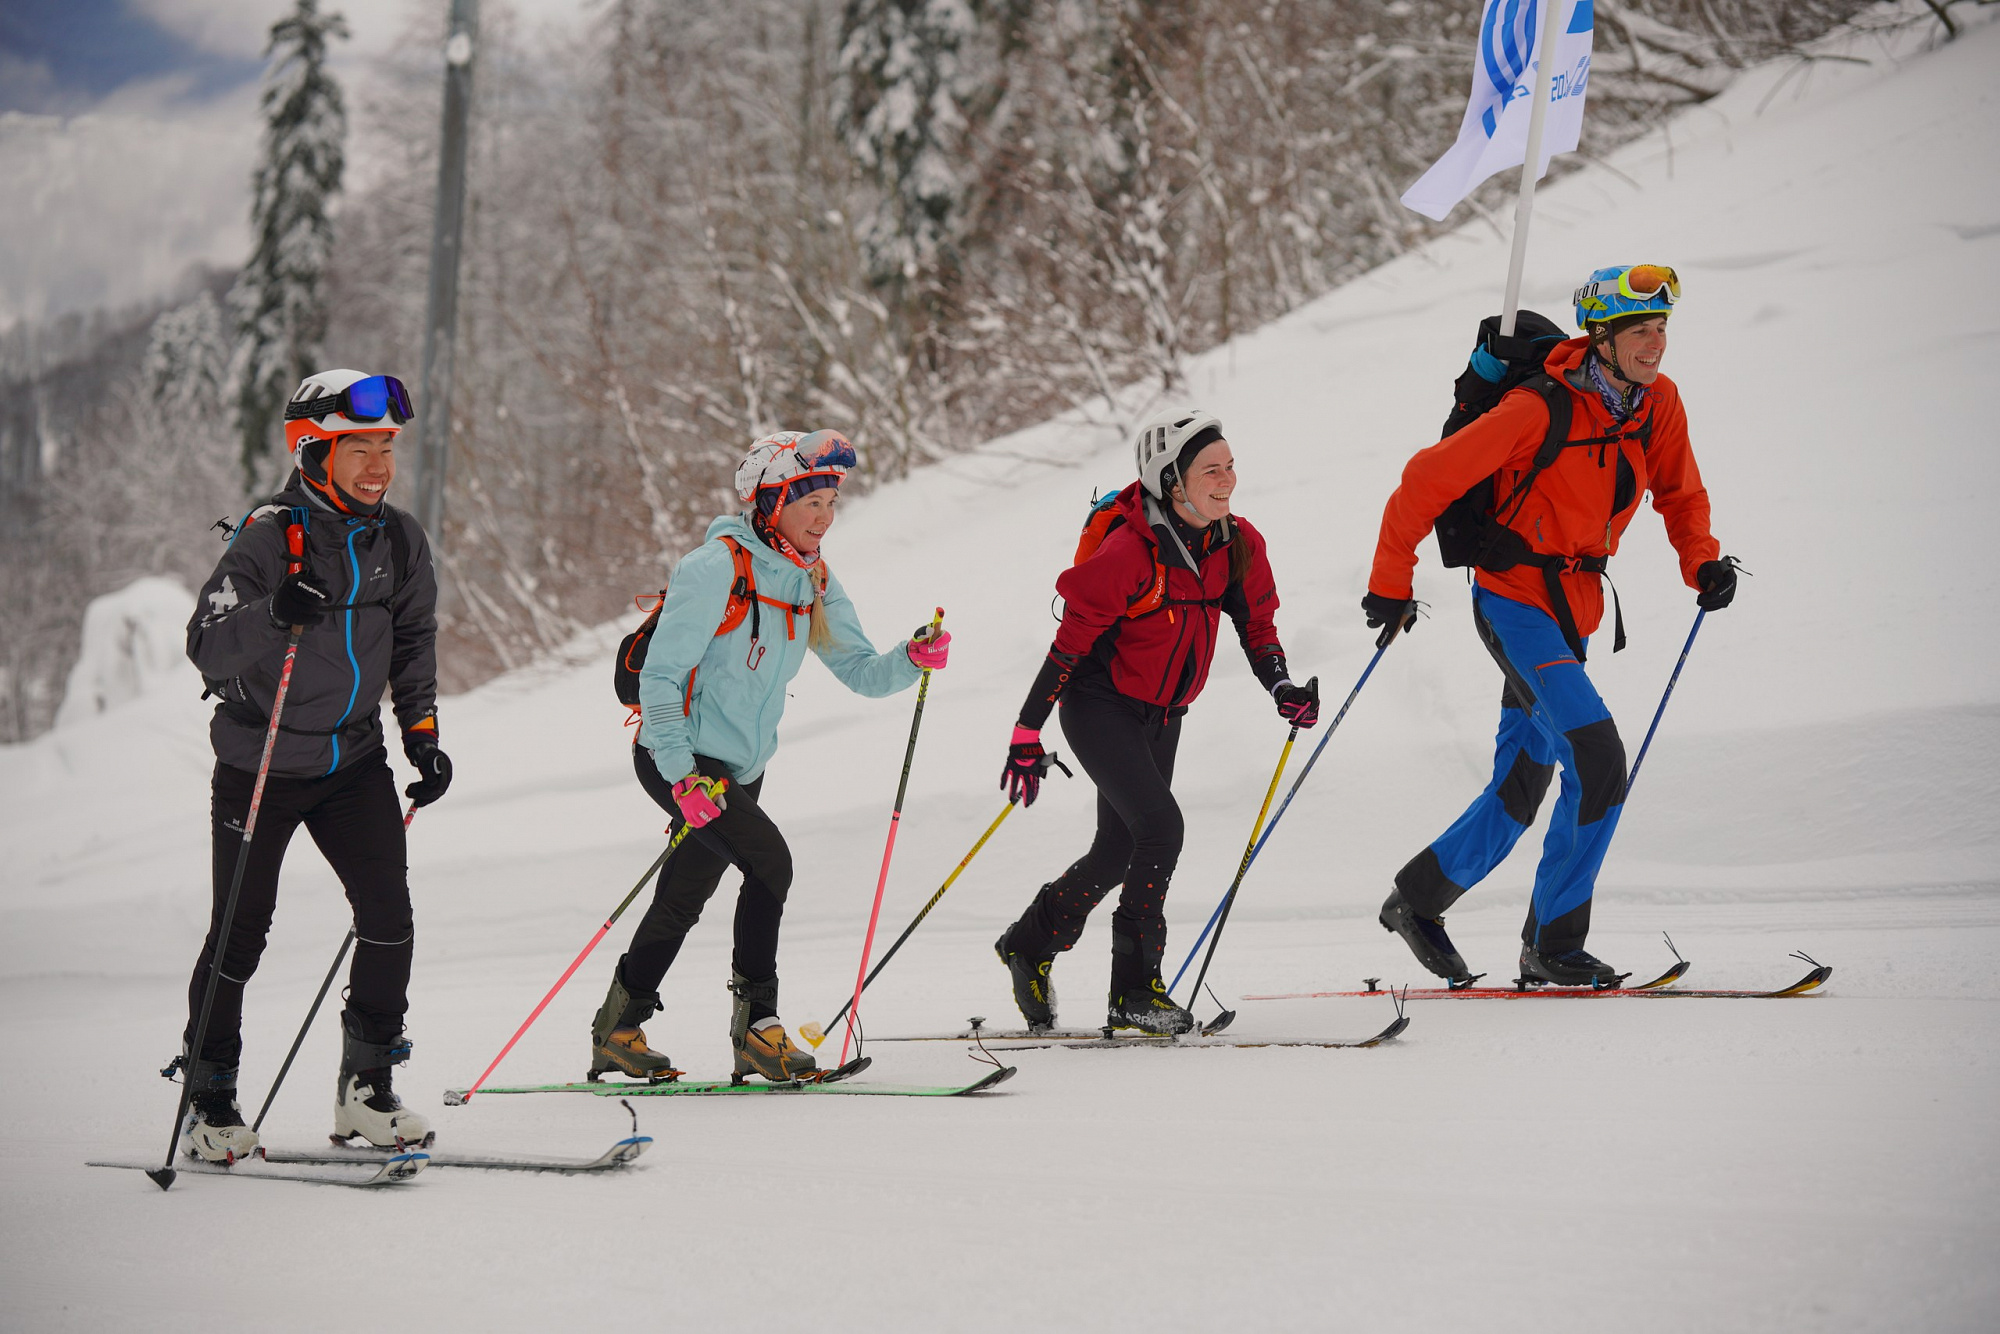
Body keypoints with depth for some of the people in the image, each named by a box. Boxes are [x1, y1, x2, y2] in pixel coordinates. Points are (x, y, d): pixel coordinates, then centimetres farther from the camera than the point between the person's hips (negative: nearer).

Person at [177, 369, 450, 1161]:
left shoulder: (398, 540, 2)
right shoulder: (270, 537, -16)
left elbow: (413, 640, 16)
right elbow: (206, 648, -21)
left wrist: (422, 730, 7)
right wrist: (273, 614, -39)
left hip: (354, 759, 5)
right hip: (261, 763, -4)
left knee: (390, 916, -8)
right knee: (241, 933, 1)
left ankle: (365, 1091, 5)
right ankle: (208, 1102, 16)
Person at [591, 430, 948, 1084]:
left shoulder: (813, 581, 4)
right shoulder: (719, 568, -19)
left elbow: (859, 671, 4)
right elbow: (660, 675, -19)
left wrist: (913, 659, -17)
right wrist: (682, 774, -27)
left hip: (741, 766, 8)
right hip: (678, 758, -8)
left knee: (681, 904, 15)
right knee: (769, 859, -23)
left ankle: (617, 1033, 29)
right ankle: (756, 1025, -16)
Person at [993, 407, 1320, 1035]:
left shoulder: (1238, 545, -6)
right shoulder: (1129, 551, -25)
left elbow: (1257, 624, 7)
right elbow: (1069, 642, -21)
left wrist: (1281, 688, -12)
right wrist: (1027, 735, -19)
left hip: (1161, 718, 7)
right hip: (1099, 706, -7)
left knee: (1120, 850, 12)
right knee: (1161, 827, -20)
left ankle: (1029, 945, 34)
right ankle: (1135, 989, -10)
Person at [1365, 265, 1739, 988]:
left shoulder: (1658, 401, -1)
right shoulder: (1541, 410, -21)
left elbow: (1679, 492, 17)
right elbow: (1428, 479, -16)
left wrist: (1702, 561, 0)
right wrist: (1390, 582, -12)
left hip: (1574, 608, 8)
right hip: (1514, 600, -8)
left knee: (1521, 789, 13)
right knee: (1598, 761, -19)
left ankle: (1416, 900, 31)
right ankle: (1554, 945, -8)